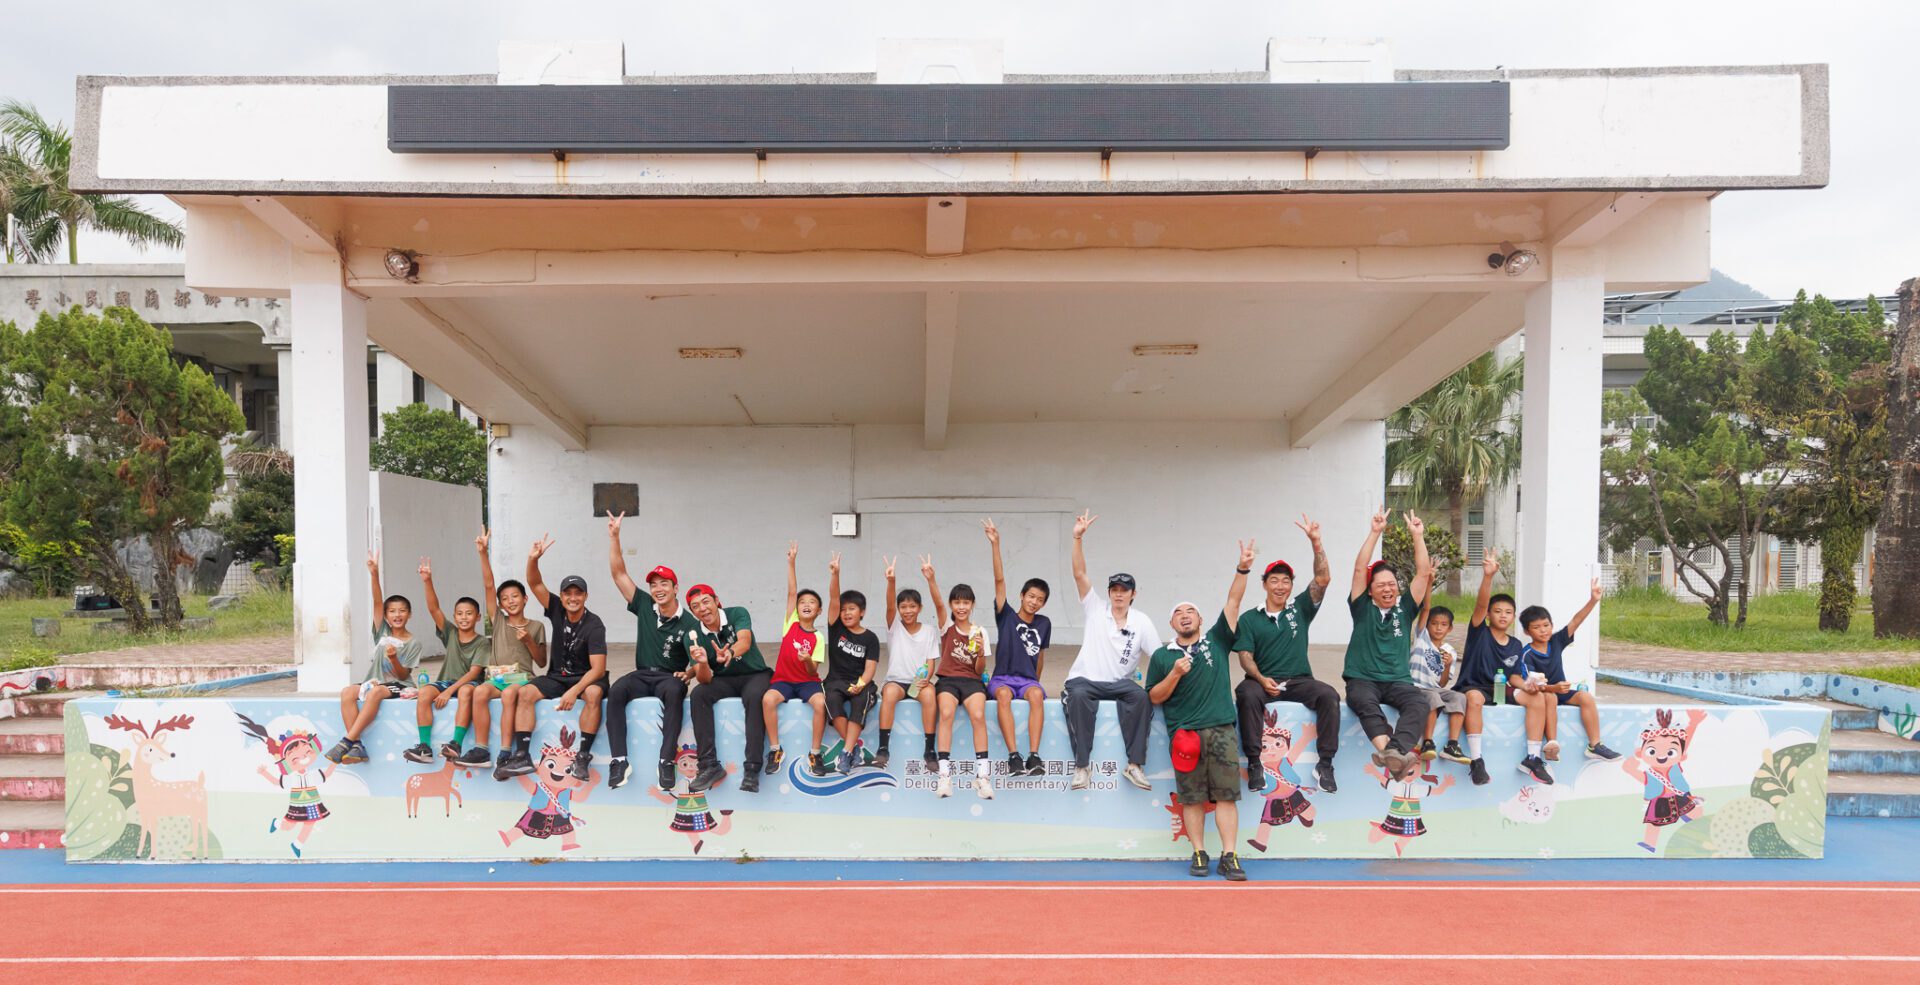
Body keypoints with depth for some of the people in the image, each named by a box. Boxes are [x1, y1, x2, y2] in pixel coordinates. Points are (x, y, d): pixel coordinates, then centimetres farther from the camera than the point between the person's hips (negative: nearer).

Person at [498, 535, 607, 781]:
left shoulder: (594, 626, -17)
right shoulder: (557, 610, -2)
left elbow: (598, 669, -22)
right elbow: (534, 584, -10)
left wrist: (574, 691, -34)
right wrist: (533, 558, -28)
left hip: (586, 678, -5)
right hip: (557, 677, 5)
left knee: (594, 693, -37)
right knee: (525, 692, -21)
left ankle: (583, 757, -32)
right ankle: (522, 756, -22)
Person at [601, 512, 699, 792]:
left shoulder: (687, 623, -4)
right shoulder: (644, 607, 5)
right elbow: (619, 573, 3)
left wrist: (688, 673, -27)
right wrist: (614, 537, -4)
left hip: (670, 677, -3)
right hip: (642, 676, 3)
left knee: (674, 692, -39)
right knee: (616, 692, -30)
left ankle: (666, 761, -39)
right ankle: (619, 760, -33)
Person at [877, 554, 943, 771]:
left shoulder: (929, 630, 6)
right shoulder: (894, 627, 3)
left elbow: (931, 661, 1)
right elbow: (889, 607, -15)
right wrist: (891, 581, -34)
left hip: (920, 681, 0)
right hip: (896, 680, 0)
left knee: (929, 694, -34)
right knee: (889, 692, -35)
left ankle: (930, 750, -26)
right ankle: (883, 748, -28)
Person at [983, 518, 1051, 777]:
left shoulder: (1044, 623, 11)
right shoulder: (1006, 616, 4)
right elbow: (999, 580, -6)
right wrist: (995, 545, -14)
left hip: (1028, 680, 2)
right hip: (1002, 678, -1)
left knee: (1036, 695, -34)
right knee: (1004, 695, -36)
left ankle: (1034, 756, -38)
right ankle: (1013, 756, -38)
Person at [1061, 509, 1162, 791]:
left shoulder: (1142, 622, 7)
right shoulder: (1096, 608, 5)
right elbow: (1079, 574, -5)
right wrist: (1077, 537, -15)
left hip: (1119, 683, 1)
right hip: (1085, 680, -1)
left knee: (1141, 697, -31)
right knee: (1078, 695, -36)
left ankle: (1135, 764, -24)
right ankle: (1082, 766, -30)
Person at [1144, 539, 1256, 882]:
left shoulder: (1216, 641, 13)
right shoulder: (1162, 656, 12)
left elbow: (1232, 602, 4)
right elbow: (1154, 697, 9)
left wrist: (1242, 569, -7)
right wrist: (1174, 674, -7)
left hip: (1221, 729, 0)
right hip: (1184, 733, 0)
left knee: (1226, 795, -3)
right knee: (1192, 798, 2)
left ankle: (1229, 857, -1)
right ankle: (1199, 854, 11)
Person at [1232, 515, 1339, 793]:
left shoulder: (1299, 608, 11)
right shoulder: (1249, 619, 9)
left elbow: (1323, 579, -1)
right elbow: (1245, 656, 1)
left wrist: (1315, 541, -12)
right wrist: (1261, 679, -19)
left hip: (1299, 681, 1)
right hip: (1263, 681, -1)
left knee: (1329, 695, -28)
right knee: (1246, 694, -35)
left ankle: (1325, 765, -21)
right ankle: (1254, 764, -27)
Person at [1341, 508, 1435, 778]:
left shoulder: (1404, 609, 15)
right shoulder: (1362, 608, 9)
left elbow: (1423, 573, 8)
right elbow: (1359, 569, -2)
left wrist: (1418, 536, 2)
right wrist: (1375, 532, -6)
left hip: (1398, 681, 2)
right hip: (1362, 680, -2)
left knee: (1420, 701, -31)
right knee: (1364, 701, -36)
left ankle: (1396, 752, -54)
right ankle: (1390, 752, -58)